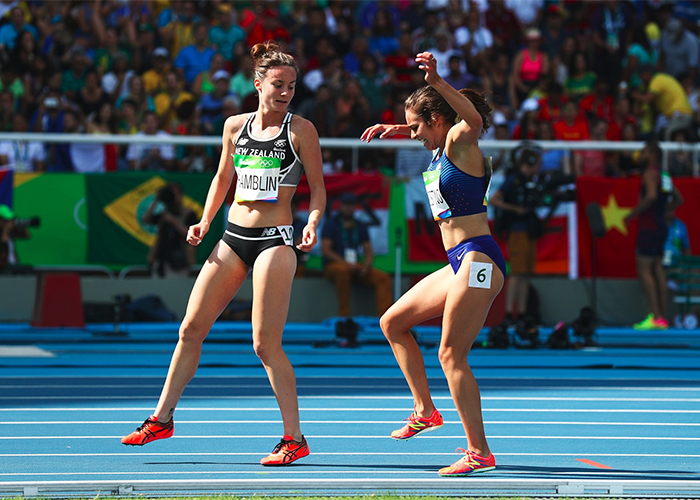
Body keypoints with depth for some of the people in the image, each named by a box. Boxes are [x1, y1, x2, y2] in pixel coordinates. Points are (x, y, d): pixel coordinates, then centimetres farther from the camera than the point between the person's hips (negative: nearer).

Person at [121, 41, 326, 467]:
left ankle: (295, 439, -2)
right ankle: (162, 418, 20)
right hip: (233, 238, 5)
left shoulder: (300, 129, -4)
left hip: (275, 240, -5)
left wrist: (313, 223, -18)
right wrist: (205, 222, 11)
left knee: (266, 344, -10)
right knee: (191, 328, 7)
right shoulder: (235, 125, 9)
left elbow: (318, 188, -1)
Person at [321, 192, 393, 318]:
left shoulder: (360, 227, 18)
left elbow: (368, 252, 14)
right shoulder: (331, 224, 4)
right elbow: (325, 250, -8)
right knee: (343, 271, -41)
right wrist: (346, 264, -19)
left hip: (356, 266, 5)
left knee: (383, 278, -18)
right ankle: (344, 316, -40)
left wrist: (366, 265, -10)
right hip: (334, 265, -5)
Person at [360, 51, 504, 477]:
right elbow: (422, 132, 42)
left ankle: (480, 452, -12)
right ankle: (425, 411, 21)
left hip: (478, 259, -10)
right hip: (460, 264, 10)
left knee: (451, 354, -12)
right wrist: (392, 129, 28)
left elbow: (474, 119, -35)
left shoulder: (460, 140, -10)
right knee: (393, 323, 17)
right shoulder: (441, 147, 16)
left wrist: (436, 81, -46)